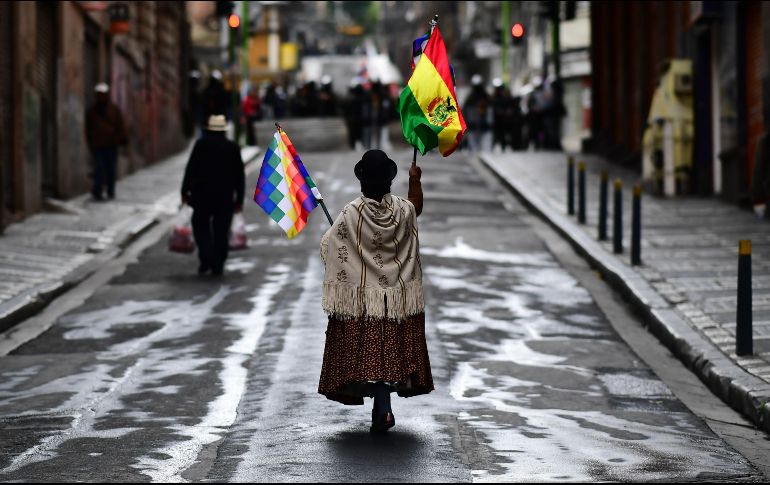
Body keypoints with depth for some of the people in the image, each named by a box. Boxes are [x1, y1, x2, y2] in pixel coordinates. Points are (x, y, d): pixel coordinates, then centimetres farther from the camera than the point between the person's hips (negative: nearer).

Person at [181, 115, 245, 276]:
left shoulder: (201, 144, -3)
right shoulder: (233, 148, 3)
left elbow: (191, 169, -5)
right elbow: (239, 176, 5)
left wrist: (185, 191, 2)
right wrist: (239, 199, 11)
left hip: (202, 195, -1)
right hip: (225, 197, 1)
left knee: (200, 226, 11)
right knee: (221, 231, 7)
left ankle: (206, 258, -8)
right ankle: (217, 266, 7)